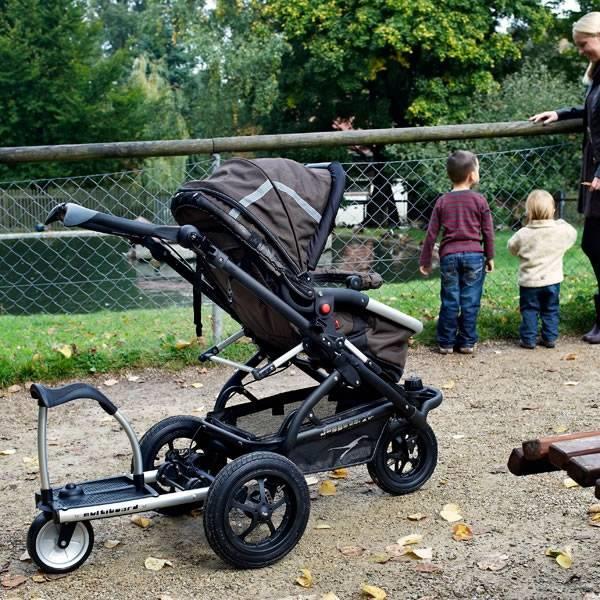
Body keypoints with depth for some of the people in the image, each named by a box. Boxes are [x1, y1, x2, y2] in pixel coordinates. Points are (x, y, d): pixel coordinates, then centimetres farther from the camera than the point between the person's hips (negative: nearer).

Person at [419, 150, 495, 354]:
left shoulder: (442, 201, 4)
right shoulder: (479, 200, -1)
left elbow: (432, 233, 4)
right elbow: (487, 232, 1)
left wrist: (425, 260, 10)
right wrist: (489, 257, 13)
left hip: (449, 255, 2)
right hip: (474, 255, -1)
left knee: (449, 302, 7)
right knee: (470, 302, 5)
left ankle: (446, 343, 11)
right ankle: (467, 342, 10)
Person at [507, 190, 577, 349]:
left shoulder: (523, 234, -14)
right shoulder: (561, 231, -9)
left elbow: (511, 247, 3)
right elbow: (573, 234, 12)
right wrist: (561, 222, 24)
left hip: (529, 282, -2)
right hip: (552, 281, 2)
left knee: (529, 311, 9)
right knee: (551, 311, 15)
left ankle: (529, 339, 10)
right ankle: (550, 338, 19)